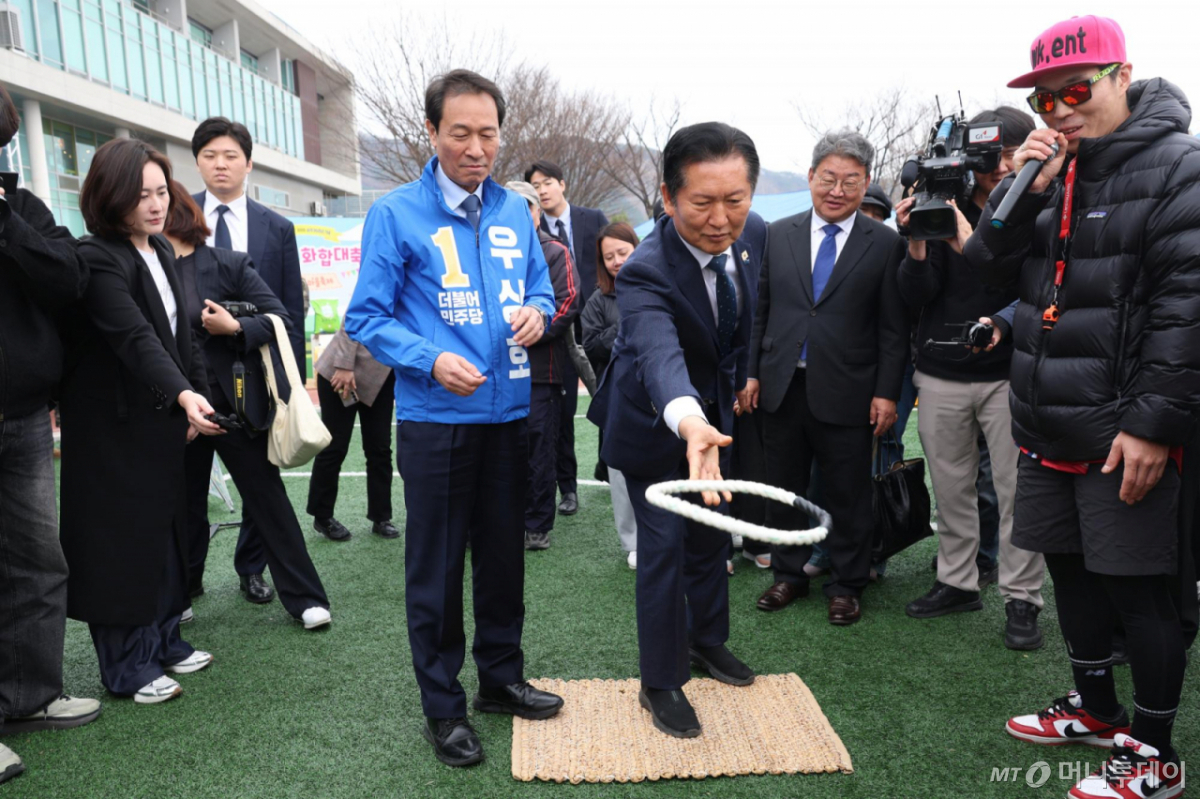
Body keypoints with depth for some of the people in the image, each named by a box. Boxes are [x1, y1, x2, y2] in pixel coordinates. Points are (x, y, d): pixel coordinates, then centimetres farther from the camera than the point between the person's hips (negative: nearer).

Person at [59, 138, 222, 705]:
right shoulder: (97, 259, -17)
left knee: (166, 531, 15)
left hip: (164, 421, 8)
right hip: (113, 428, -8)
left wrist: (197, 392, 4)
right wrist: (182, 394, -43)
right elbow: (135, 337, -31)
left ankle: (162, 641, 30)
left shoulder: (162, 251, 9)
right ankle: (127, 667, 15)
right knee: (120, 540, 2)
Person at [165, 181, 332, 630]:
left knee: (268, 498, 4)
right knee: (184, 505, 18)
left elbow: (279, 319, -6)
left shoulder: (228, 264, -6)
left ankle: (305, 598, 11)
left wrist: (236, 328, -22)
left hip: (234, 404, -3)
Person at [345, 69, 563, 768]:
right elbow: (367, 318, -6)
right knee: (436, 566, 6)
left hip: (510, 414, 4)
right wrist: (433, 361, -21)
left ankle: (502, 676, 35)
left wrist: (537, 312, -8)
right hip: (436, 421, -4)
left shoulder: (515, 211, 7)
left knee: (505, 553, 16)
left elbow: (541, 291, 16)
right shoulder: (396, 214, -6)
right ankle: (444, 705, 24)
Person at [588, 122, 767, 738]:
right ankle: (661, 684, 18)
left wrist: (737, 381, 10)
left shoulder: (754, 232, -15)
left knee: (711, 534, 20)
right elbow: (659, 351, -54)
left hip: (715, 411, 6)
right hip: (657, 420, -6)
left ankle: (707, 640, 42)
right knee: (663, 546, -1)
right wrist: (687, 420, -72)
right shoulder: (645, 272, -36)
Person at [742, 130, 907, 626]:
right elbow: (760, 311, 9)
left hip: (845, 394, -2)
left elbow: (893, 329, -2)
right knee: (784, 489, 14)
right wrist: (752, 372, 4)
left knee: (848, 497, 8)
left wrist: (887, 392, -7)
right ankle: (788, 575, 31)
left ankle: (846, 585, 26)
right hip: (781, 387, 3)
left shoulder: (885, 244, -1)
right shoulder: (778, 235, 6)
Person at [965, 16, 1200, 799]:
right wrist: (1023, 191, -7)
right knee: (1070, 565, 17)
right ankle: (1098, 709, 38)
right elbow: (990, 266, 8)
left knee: (1137, 586, 2)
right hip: (1048, 425, 7)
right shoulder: (1053, 169, 13)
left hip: (1126, 432, -7)